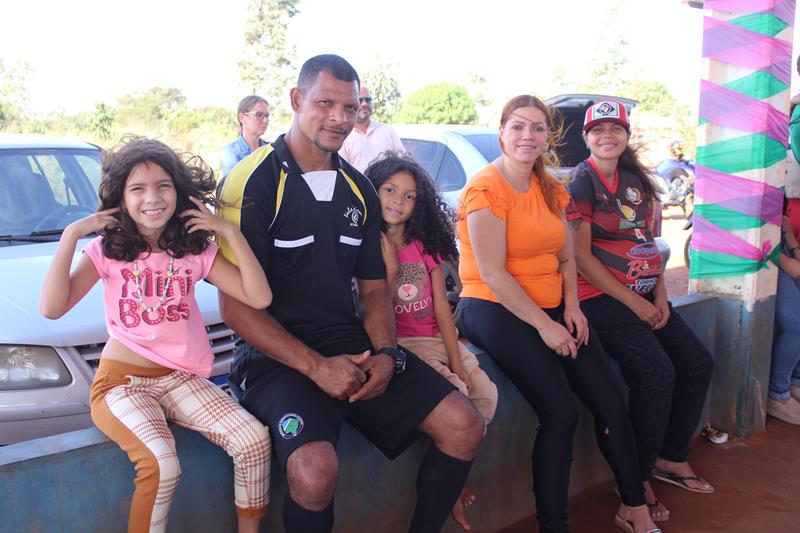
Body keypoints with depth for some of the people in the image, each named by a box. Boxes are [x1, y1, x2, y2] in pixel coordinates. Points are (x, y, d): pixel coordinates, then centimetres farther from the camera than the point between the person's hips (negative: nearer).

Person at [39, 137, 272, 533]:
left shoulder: (196, 251, 3)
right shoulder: (107, 250, -2)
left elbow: (259, 298, -7)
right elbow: (52, 308, -16)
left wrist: (231, 233, -10)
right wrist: (71, 235, -17)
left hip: (180, 378, 3)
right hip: (122, 380, -3)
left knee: (254, 439, -19)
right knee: (161, 463, -31)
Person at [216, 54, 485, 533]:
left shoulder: (358, 189, 11)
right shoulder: (255, 182, -9)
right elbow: (236, 305, -13)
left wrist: (386, 354, -4)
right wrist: (315, 366, -18)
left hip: (351, 342, 6)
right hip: (278, 353, -6)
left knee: (463, 426, -5)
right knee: (316, 469, -31)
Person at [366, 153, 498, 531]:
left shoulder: (427, 245, 10)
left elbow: (441, 307, 3)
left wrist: (456, 360, -6)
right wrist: (390, 268, -18)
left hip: (436, 338, 5)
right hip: (397, 344, -5)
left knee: (485, 393, -13)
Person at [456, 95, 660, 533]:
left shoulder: (550, 189, 13)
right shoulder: (487, 188, -10)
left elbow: (566, 258, 16)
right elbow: (493, 274, -16)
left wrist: (572, 307, -1)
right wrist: (544, 325, -16)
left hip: (551, 309, 7)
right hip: (494, 310, -7)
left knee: (611, 401, -2)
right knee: (561, 413, -20)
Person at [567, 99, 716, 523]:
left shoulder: (635, 180, 13)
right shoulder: (581, 183, -8)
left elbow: (649, 241, 17)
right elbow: (581, 256, -14)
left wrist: (659, 293, 1)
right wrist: (634, 302, -14)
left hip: (644, 295, 8)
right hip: (601, 298, -8)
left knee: (698, 363, 4)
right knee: (657, 374, -20)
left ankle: (672, 457, 20)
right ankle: (637, 482, -4)